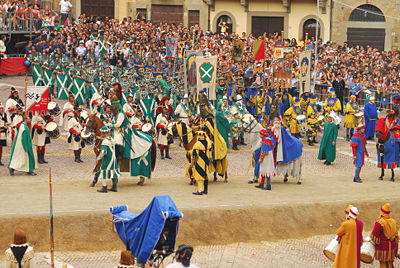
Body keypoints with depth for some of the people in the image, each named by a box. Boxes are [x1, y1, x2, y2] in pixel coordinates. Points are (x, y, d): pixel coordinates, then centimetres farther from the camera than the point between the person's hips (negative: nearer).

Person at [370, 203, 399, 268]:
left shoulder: (379, 223, -17)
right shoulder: (393, 222, 4)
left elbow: (374, 236, -17)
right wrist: (395, 248, 20)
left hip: (382, 247, -6)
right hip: (391, 247, 6)